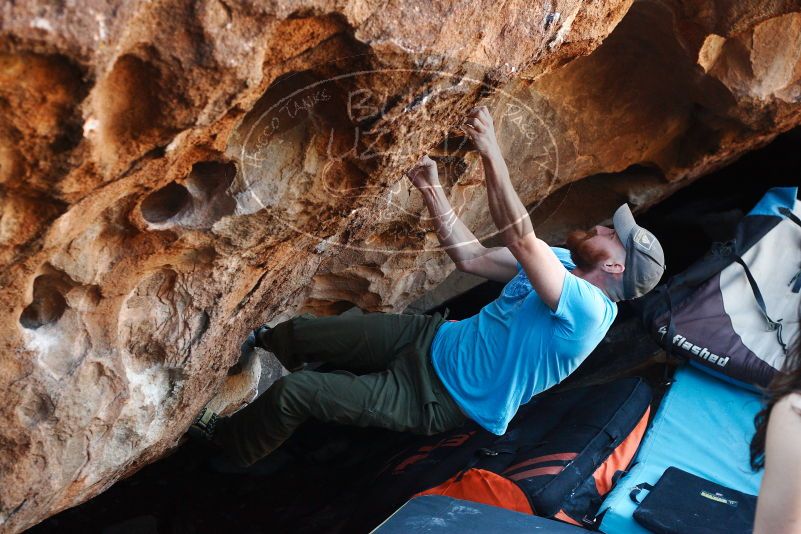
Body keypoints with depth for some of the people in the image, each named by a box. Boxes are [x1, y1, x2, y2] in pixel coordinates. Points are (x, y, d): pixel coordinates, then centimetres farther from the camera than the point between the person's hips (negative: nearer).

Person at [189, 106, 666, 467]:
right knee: (297, 331, 5)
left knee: (289, 394, -10)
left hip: (437, 400, -7)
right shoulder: (561, 264, 2)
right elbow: (472, 257, 2)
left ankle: (228, 445, 22)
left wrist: (492, 153, -39)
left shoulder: (588, 309, -26)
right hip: (433, 338, 7)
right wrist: (433, 191, -6)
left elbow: (521, 240, -39)